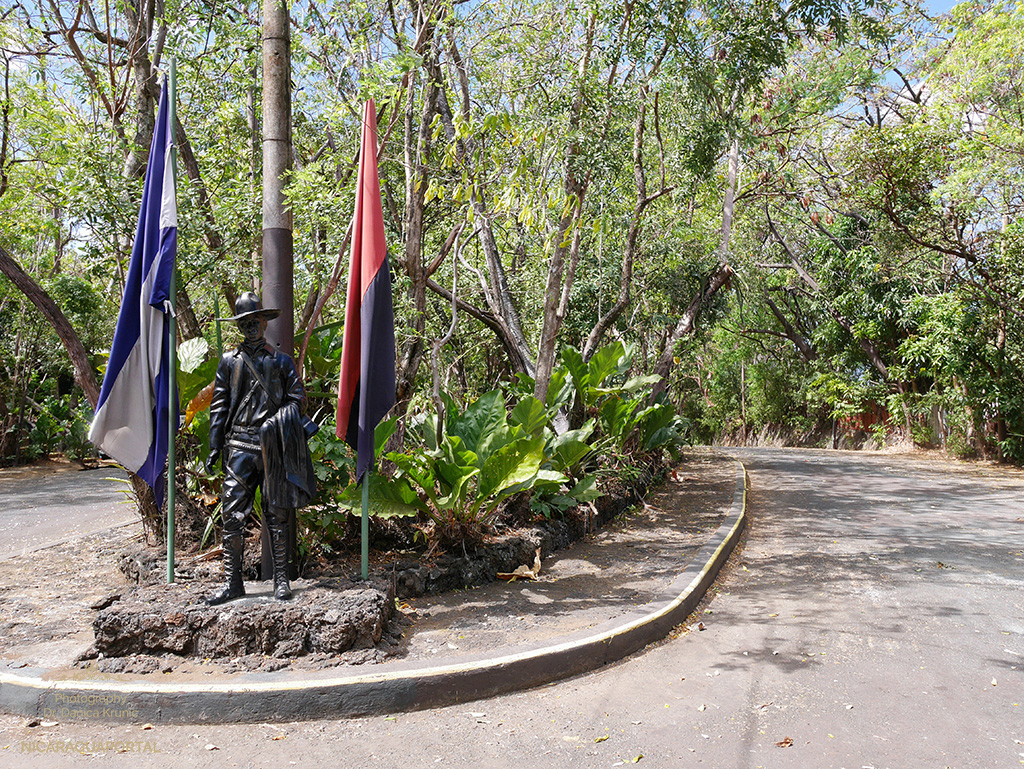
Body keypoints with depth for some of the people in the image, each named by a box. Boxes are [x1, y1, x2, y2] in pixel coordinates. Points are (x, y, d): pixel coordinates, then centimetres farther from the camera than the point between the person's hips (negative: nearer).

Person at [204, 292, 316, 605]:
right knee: (232, 514, -2)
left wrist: (275, 423, -8)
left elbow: (298, 399, 8)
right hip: (240, 446, 1)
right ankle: (232, 582, 8)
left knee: (277, 515, 3)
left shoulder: (281, 361, 11)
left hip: (273, 447, -1)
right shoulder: (229, 361, 13)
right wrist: (215, 446, 6)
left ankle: (281, 580, 12)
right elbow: (218, 405, 13)